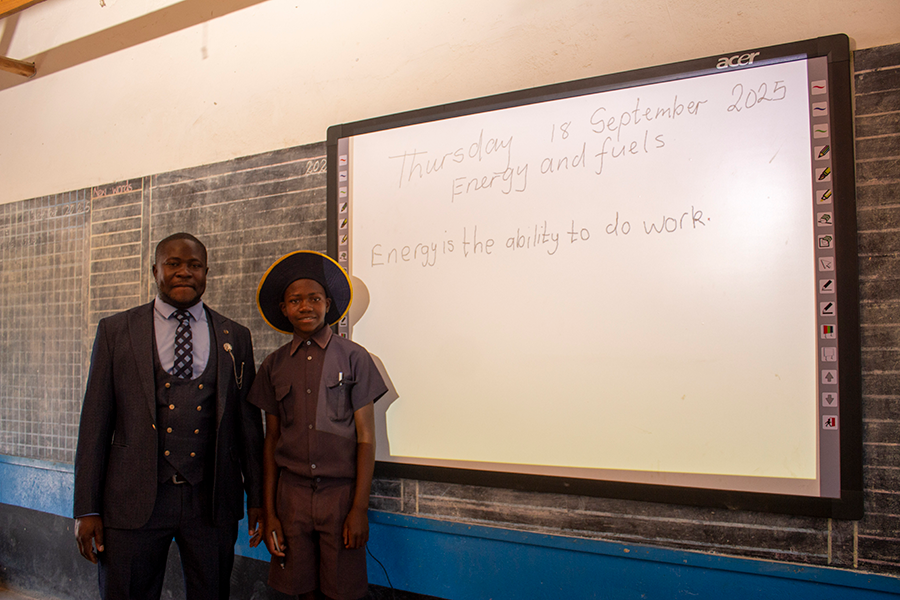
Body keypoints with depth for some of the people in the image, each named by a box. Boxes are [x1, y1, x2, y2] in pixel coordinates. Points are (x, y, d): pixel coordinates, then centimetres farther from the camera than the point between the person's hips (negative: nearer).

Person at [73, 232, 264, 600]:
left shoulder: (235, 337, 6)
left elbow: (248, 421, 7)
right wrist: (87, 509, -1)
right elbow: (95, 421, 2)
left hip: (212, 501, 1)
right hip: (134, 501, -1)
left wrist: (257, 498, 6)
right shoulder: (116, 331, 4)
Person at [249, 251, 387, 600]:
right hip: (291, 495, 2)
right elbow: (272, 440, 10)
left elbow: (365, 437, -2)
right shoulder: (274, 366, 7)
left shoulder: (354, 358, -2)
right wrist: (269, 512, 6)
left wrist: (359, 509, -6)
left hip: (341, 493, -2)